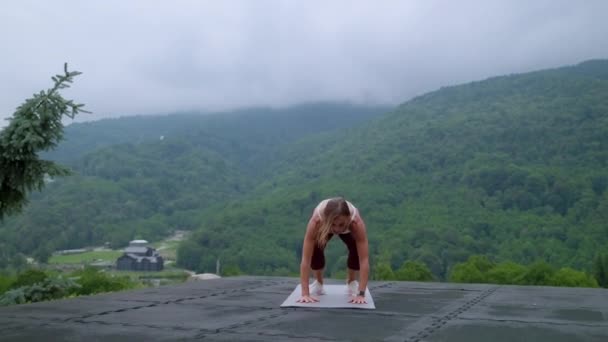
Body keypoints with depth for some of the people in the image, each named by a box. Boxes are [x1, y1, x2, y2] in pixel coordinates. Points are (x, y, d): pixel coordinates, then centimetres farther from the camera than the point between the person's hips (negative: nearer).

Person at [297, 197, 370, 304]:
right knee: (315, 249, -24)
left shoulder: (356, 222, -45)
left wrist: (361, 294, -48)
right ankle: (318, 282, 4)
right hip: (324, 226, 0)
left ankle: (351, 282, 6)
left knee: (357, 249, -24)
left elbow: (364, 260, -44)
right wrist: (305, 294, -47)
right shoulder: (316, 221, -45)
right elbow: (305, 259, -44)